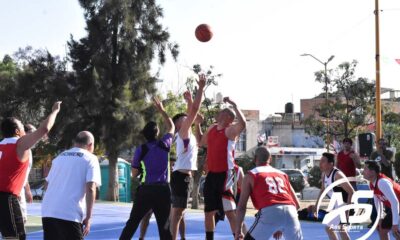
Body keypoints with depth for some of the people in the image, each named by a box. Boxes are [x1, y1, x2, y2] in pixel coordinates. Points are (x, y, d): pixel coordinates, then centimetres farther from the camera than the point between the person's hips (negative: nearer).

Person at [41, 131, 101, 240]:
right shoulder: (90, 159, 4)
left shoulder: (59, 157, 22)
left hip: (48, 212, 6)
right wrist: (88, 217, -7)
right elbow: (90, 188, -8)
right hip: (70, 214, -6)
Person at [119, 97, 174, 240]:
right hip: (163, 190, 1)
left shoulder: (141, 150, -1)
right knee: (164, 227, 3)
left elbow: (134, 174, 4)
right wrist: (161, 110, 25)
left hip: (146, 190, 0)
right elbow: (171, 127, 21)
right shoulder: (164, 144, 2)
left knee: (132, 223, 7)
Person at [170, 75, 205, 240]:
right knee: (178, 211, -11)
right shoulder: (183, 132, -6)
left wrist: (189, 100, 15)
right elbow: (194, 110, -15)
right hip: (181, 175, -10)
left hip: (182, 174, 10)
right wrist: (201, 88, -13)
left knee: (176, 211, 13)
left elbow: (192, 112, 27)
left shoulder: (185, 133, 17)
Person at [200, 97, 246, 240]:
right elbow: (202, 142, 30)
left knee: (230, 212, -10)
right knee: (208, 212, 16)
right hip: (212, 174, 8)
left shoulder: (230, 130, -11)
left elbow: (243, 124, -33)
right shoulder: (211, 129, 13)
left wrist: (234, 106, -35)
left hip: (224, 175, -8)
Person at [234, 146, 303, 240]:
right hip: (290, 211, 3)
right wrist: (282, 227, 37)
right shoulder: (282, 174, 31)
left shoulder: (251, 175, 19)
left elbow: (241, 206, 12)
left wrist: (238, 231, 18)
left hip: (269, 212, -3)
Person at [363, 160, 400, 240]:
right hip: (392, 208, 10)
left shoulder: (382, 182, -30)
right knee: (382, 229, 13)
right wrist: (380, 217, 9)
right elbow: (377, 200, 13)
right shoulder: (372, 183, -2)